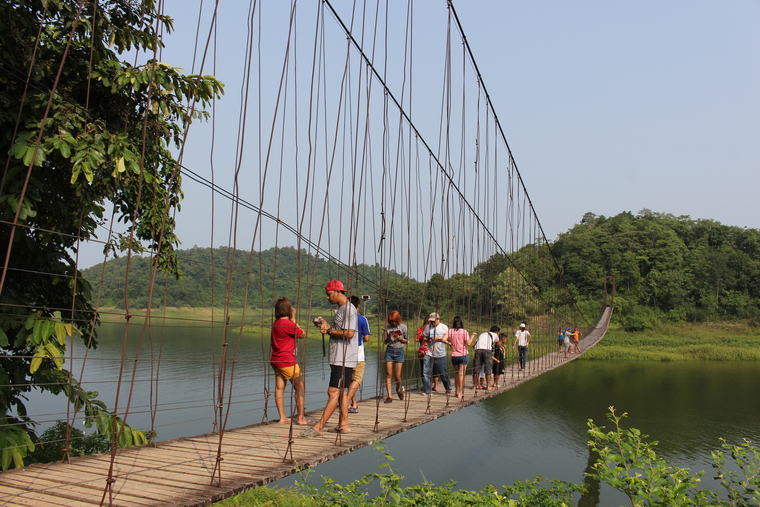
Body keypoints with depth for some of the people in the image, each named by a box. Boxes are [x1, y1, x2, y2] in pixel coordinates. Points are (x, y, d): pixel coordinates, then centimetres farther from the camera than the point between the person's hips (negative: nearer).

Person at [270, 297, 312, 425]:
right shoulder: (287, 323, -19)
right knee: (300, 388, -1)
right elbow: (302, 334, -5)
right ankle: (301, 418, 2)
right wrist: (293, 319, -3)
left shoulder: (276, 323, 10)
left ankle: (282, 417, 14)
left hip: (276, 360, 9)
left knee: (279, 388, 9)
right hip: (287, 361, -9)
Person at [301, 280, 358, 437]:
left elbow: (349, 333, -23)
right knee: (341, 391, 13)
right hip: (337, 358, 11)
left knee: (334, 392, -9)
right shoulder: (341, 309, 18)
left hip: (344, 359, -11)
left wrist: (328, 331, -14)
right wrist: (327, 326, 9)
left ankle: (319, 427, -9)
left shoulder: (349, 309, -14)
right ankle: (343, 424, 19)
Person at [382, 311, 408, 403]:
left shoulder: (403, 327, 1)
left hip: (399, 351, -1)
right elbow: (385, 342, 9)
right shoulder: (388, 328, 5)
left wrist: (399, 338, -13)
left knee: (397, 375, -1)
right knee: (388, 374, -5)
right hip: (389, 351, 1)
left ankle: (399, 389, 30)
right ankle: (389, 396, -3)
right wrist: (389, 337, -12)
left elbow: (407, 341, 4)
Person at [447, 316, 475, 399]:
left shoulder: (450, 331, -2)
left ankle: (456, 391, 18)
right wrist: (472, 336, 2)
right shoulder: (464, 331, -8)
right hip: (464, 355, -2)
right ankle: (460, 393, 2)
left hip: (454, 355, 2)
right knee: (461, 373, 2)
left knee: (456, 373, 17)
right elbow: (468, 343, -11)